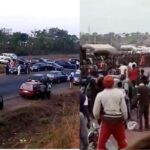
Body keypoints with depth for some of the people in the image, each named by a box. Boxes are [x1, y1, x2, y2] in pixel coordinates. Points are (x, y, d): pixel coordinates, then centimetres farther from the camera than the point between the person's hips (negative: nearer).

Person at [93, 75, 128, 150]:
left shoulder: (100, 95, -5)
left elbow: (96, 111, -2)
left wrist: (98, 118, 18)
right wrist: (125, 119, 13)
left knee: (101, 143, 8)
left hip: (106, 120, -2)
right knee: (122, 143, 17)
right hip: (118, 120, 2)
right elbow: (124, 108, -2)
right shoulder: (119, 93, -2)